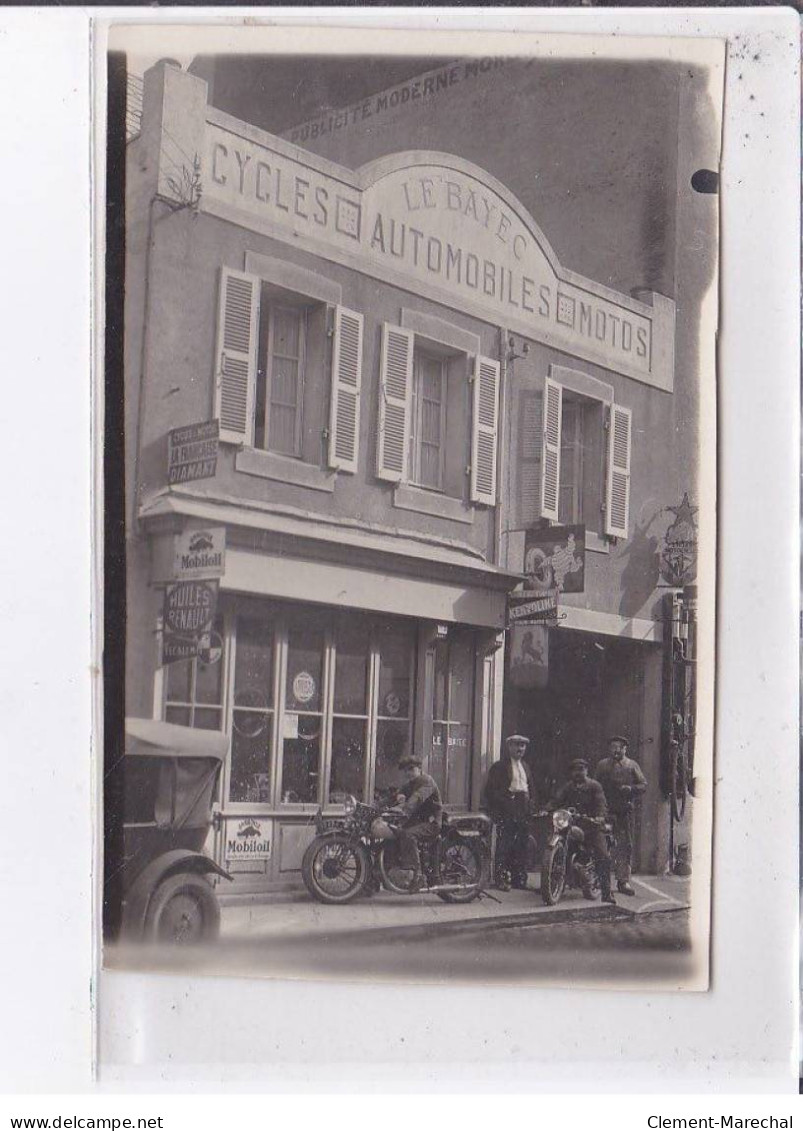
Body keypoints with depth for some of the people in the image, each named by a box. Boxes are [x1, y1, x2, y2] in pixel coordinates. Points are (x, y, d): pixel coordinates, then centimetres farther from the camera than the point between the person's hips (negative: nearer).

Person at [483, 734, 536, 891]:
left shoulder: (525, 767, 21)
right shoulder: (499, 767, 0)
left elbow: (531, 789, 27)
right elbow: (490, 791, -5)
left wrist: (530, 804, 12)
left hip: (523, 813, 6)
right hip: (506, 813, -6)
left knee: (521, 847, 6)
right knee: (504, 847, -9)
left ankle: (519, 878, 13)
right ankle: (502, 879, -6)